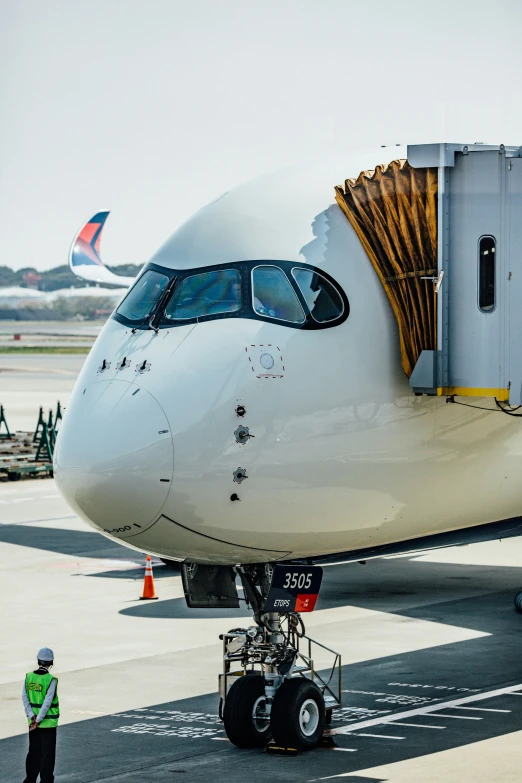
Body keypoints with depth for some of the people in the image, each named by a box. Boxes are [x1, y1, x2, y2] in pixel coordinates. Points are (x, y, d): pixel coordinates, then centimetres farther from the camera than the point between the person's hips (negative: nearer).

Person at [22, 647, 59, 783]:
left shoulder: (29, 676, -1)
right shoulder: (51, 680, -16)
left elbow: (24, 697, -5)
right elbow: (47, 702, -18)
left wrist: (32, 717, -8)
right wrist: (38, 720, -13)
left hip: (33, 721, 5)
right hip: (48, 722, -5)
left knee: (33, 751, 18)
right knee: (47, 754, 3)